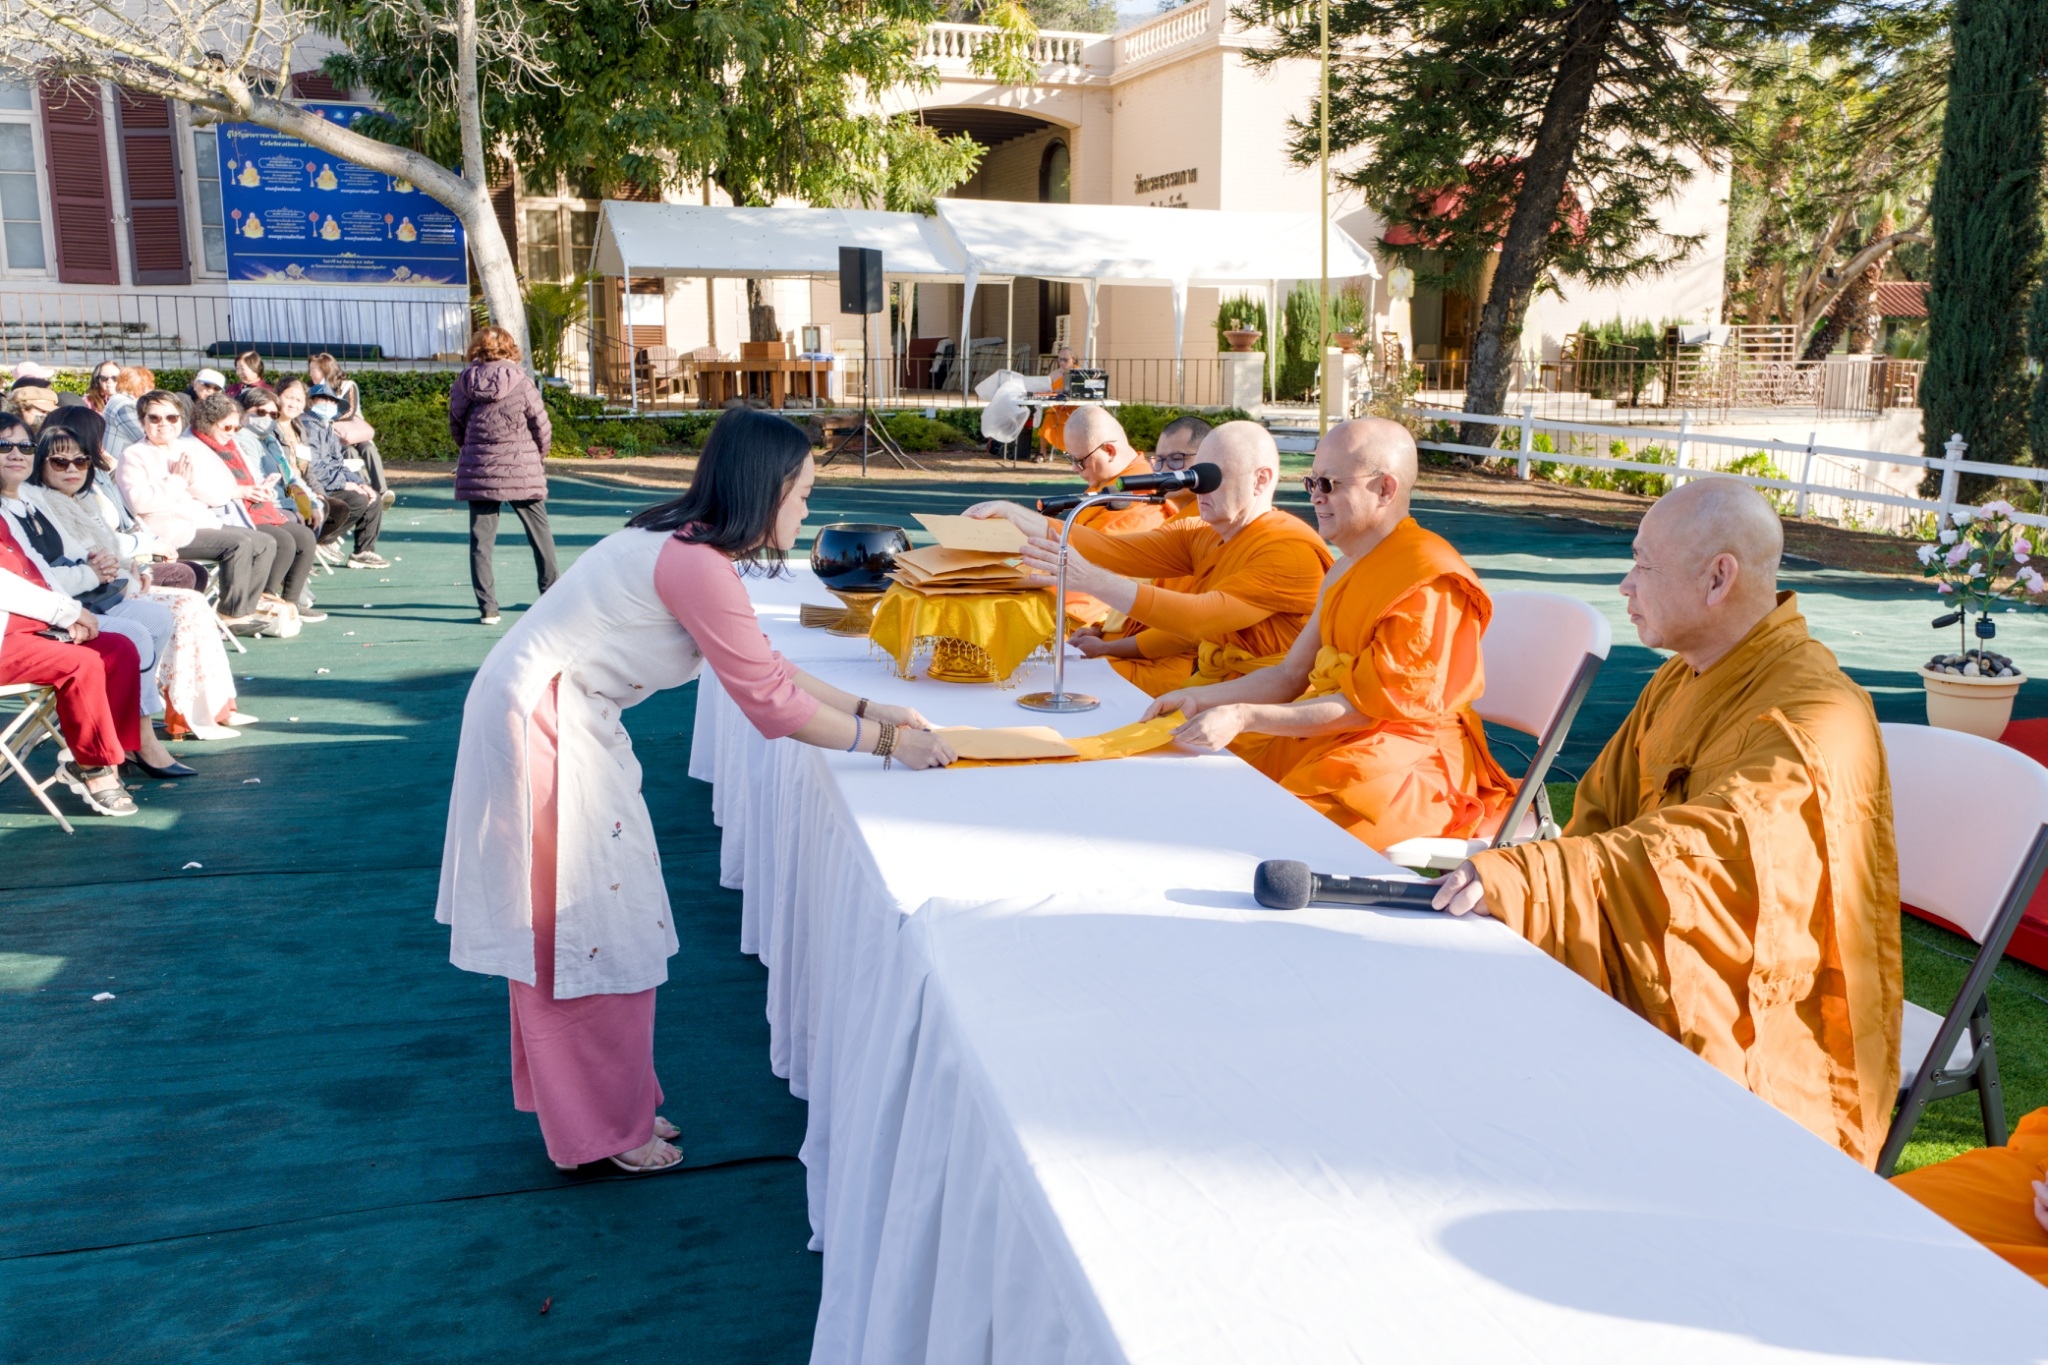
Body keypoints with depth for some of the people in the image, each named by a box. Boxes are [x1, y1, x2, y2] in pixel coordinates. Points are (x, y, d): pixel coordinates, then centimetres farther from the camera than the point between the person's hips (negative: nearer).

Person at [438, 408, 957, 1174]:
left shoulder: (690, 543, 6)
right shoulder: (698, 565, -24)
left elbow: (761, 664, 12)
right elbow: (770, 700, -22)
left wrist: (865, 708, 10)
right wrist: (885, 741, -11)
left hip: (565, 719, 10)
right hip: (542, 726, -10)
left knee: (597, 917, 17)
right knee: (581, 925, 2)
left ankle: (611, 1104, 31)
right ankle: (599, 1130, 18)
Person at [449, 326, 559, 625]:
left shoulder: (463, 384, -2)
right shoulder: (522, 383, -9)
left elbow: (456, 427, 7)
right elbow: (542, 428, -4)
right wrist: (538, 457, 14)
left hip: (477, 474, 2)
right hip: (522, 472, -1)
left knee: (481, 539, 5)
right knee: (540, 533, 16)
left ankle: (487, 608, 2)